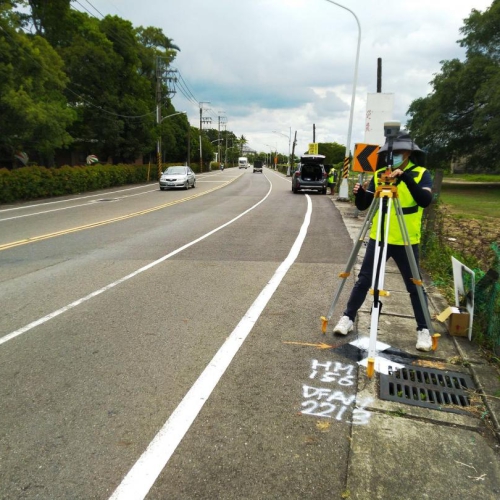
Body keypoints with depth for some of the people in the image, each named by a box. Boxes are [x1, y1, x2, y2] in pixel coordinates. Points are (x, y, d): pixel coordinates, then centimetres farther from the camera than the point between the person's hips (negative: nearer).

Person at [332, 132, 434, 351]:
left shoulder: (421, 174, -5)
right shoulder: (379, 174, 2)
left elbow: (425, 201, -23)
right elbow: (363, 206, 1)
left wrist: (406, 177, -33)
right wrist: (359, 194, -21)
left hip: (406, 242, -2)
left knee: (415, 287, 7)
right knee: (363, 281, 6)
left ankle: (423, 329, 22)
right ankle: (348, 317, 20)